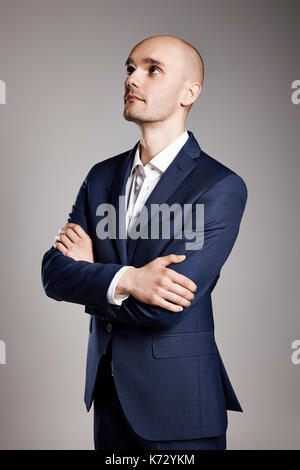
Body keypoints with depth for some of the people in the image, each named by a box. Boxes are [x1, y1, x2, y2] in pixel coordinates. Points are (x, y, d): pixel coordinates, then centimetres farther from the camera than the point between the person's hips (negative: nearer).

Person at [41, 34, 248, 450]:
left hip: (178, 400, -5)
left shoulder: (221, 187, -15)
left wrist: (90, 272, -8)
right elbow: (53, 272, -4)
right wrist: (124, 280, -22)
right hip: (109, 394, 5)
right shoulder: (102, 176, 5)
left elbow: (163, 309, -22)